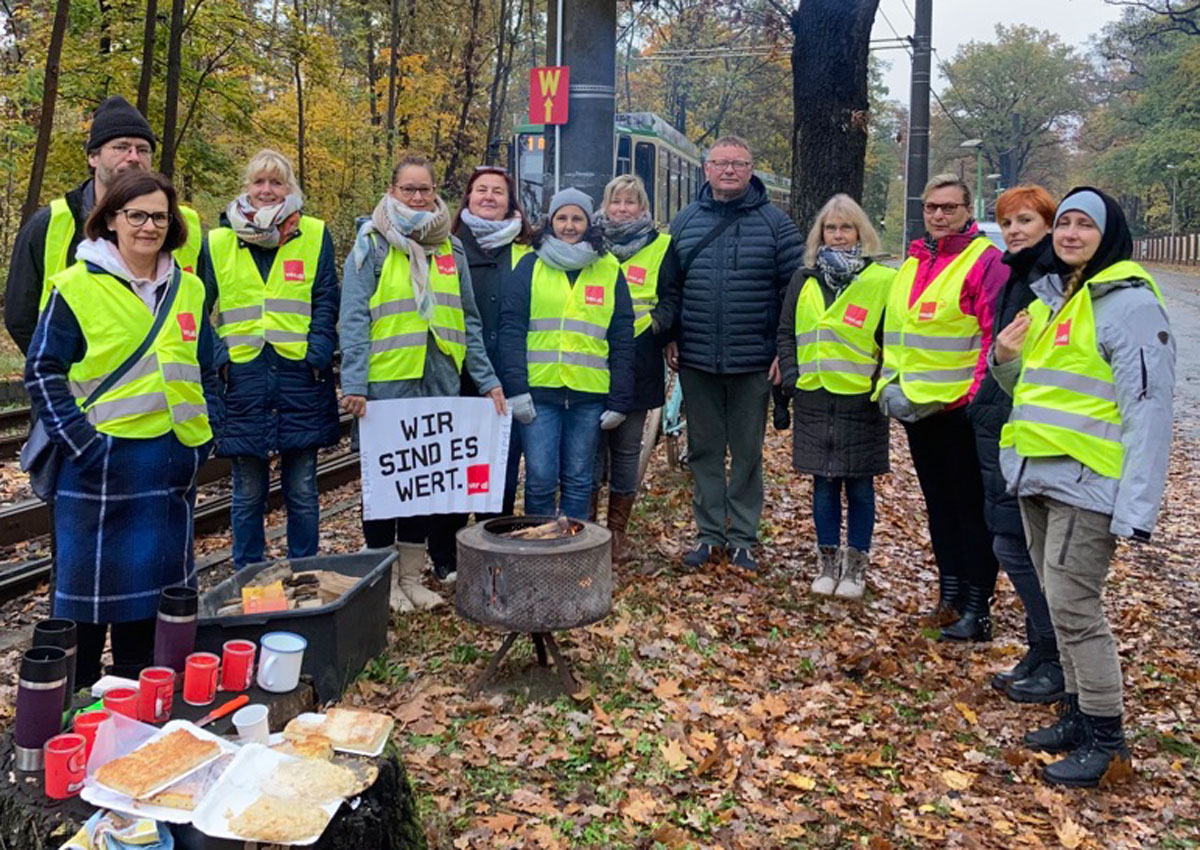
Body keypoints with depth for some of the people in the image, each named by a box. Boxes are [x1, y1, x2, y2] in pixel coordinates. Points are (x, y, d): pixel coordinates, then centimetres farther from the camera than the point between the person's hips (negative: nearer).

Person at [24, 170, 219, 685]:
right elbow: (43, 372, -5)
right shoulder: (76, 286, -5)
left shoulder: (188, 289, 9)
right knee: (89, 583, 5)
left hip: (171, 463, 5)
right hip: (101, 464, -4)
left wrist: (207, 431, 6)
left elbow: (206, 369, 17)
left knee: (155, 583, 14)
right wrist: (79, 440, -13)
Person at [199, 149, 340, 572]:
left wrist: (318, 354, -10)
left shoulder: (314, 235, 6)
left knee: (302, 489, 7)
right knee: (248, 492, 8)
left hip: (300, 375, -1)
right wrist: (218, 359, -5)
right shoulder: (218, 242, 8)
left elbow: (326, 302, 3)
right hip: (243, 376, 1)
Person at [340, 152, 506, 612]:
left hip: (440, 385, 4)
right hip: (386, 384, -4)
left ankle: (412, 575, 22)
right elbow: (354, 320, -8)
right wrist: (354, 383, -17)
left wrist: (488, 380, 7)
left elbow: (468, 321, 13)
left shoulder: (450, 249, 13)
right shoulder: (371, 246, -1)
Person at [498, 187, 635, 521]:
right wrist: (515, 388, -10)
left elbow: (622, 340, 8)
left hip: (589, 394, 1)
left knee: (578, 481, 7)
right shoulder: (530, 266, 7)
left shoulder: (609, 270, 10)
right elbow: (511, 328, 1)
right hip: (539, 391, -1)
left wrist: (620, 401, 2)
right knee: (540, 479, -2)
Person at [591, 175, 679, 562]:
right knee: (590, 446, 2)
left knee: (627, 449, 6)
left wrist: (654, 323, -11)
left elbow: (671, 300, 6)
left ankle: (618, 531, 16)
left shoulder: (661, 246, 6)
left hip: (637, 366, 0)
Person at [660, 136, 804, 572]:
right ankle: (709, 534, 22)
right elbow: (669, 286, 11)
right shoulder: (686, 221, 7)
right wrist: (670, 337, 2)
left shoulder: (774, 223, -1)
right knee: (704, 451, 10)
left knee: (747, 453, 8)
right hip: (696, 361, 2)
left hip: (753, 363, -2)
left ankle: (743, 538, 20)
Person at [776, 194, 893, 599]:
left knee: (859, 485, 7)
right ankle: (828, 561, 22)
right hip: (814, 400, 3)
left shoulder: (882, 280, -3)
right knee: (824, 483, 10)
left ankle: (856, 565, 20)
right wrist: (792, 376, 1)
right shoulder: (804, 279, 8)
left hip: (861, 402, -3)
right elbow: (786, 332, 12)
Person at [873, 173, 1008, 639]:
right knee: (939, 505, 15)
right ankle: (950, 596, 26)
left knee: (972, 508, 0)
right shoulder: (913, 263, 15)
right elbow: (894, 331, 18)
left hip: (962, 408, -8)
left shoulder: (985, 260, -8)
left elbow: (996, 335, -14)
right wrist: (890, 384, 8)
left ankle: (977, 608, 9)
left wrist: (977, 393, -19)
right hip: (917, 406, 8)